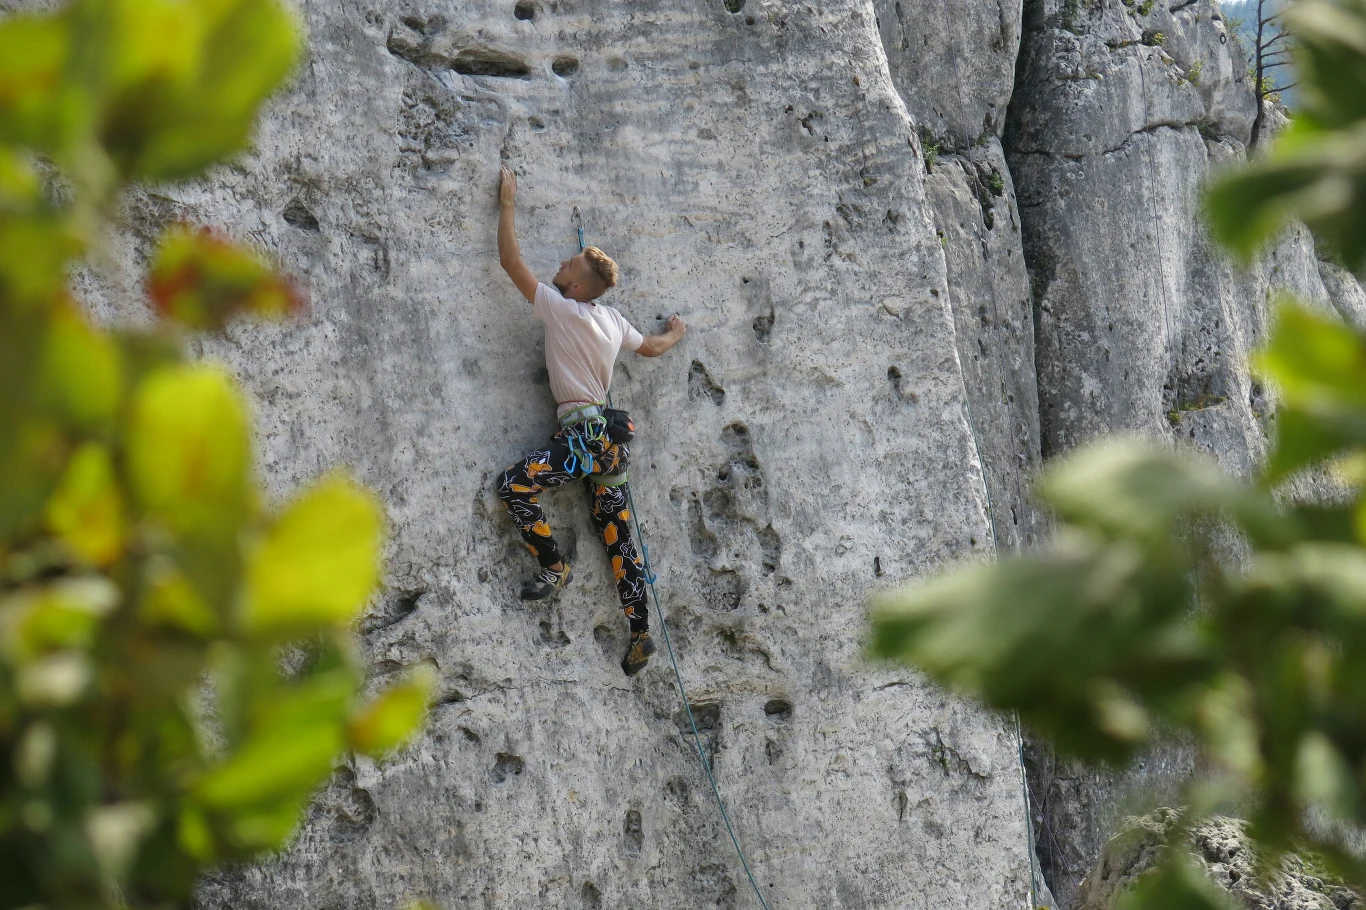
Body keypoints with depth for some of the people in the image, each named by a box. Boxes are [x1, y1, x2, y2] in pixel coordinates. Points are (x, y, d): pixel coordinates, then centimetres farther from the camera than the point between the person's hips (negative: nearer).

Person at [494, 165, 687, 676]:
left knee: (513, 486, -10)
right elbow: (651, 348, 31)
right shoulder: (613, 322, 12)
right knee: (617, 534, 7)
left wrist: (507, 204, 7)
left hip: (583, 435, -8)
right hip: (612, 440, 8)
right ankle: (640, 633, 4)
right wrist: (675, 335, 53)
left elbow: (510, 261, -4)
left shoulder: (560, 308, -8)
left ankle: (554, 567, -7)